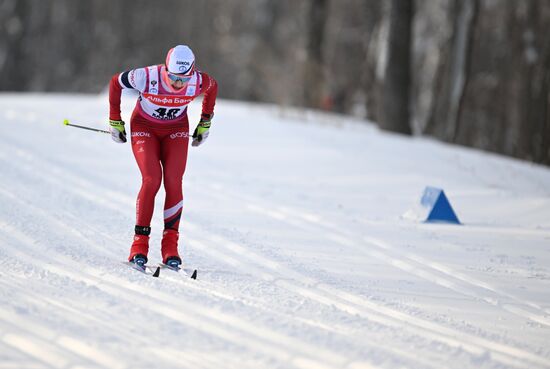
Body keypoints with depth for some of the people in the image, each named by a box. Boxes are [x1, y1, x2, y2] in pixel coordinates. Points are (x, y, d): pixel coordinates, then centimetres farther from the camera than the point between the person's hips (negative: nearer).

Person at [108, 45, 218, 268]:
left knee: (173, 182, -15)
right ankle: (139, 243, -12)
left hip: (176, 130, 2)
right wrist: (115, 121, -3)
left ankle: (170, 245, -7)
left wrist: (205, 122, 8)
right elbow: (115, 82, -11)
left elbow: (213, 87, 2)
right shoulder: (147, 77, -31)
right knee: (152, 180, -20)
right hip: (144, 128, -2)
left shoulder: (199, 81, -25)